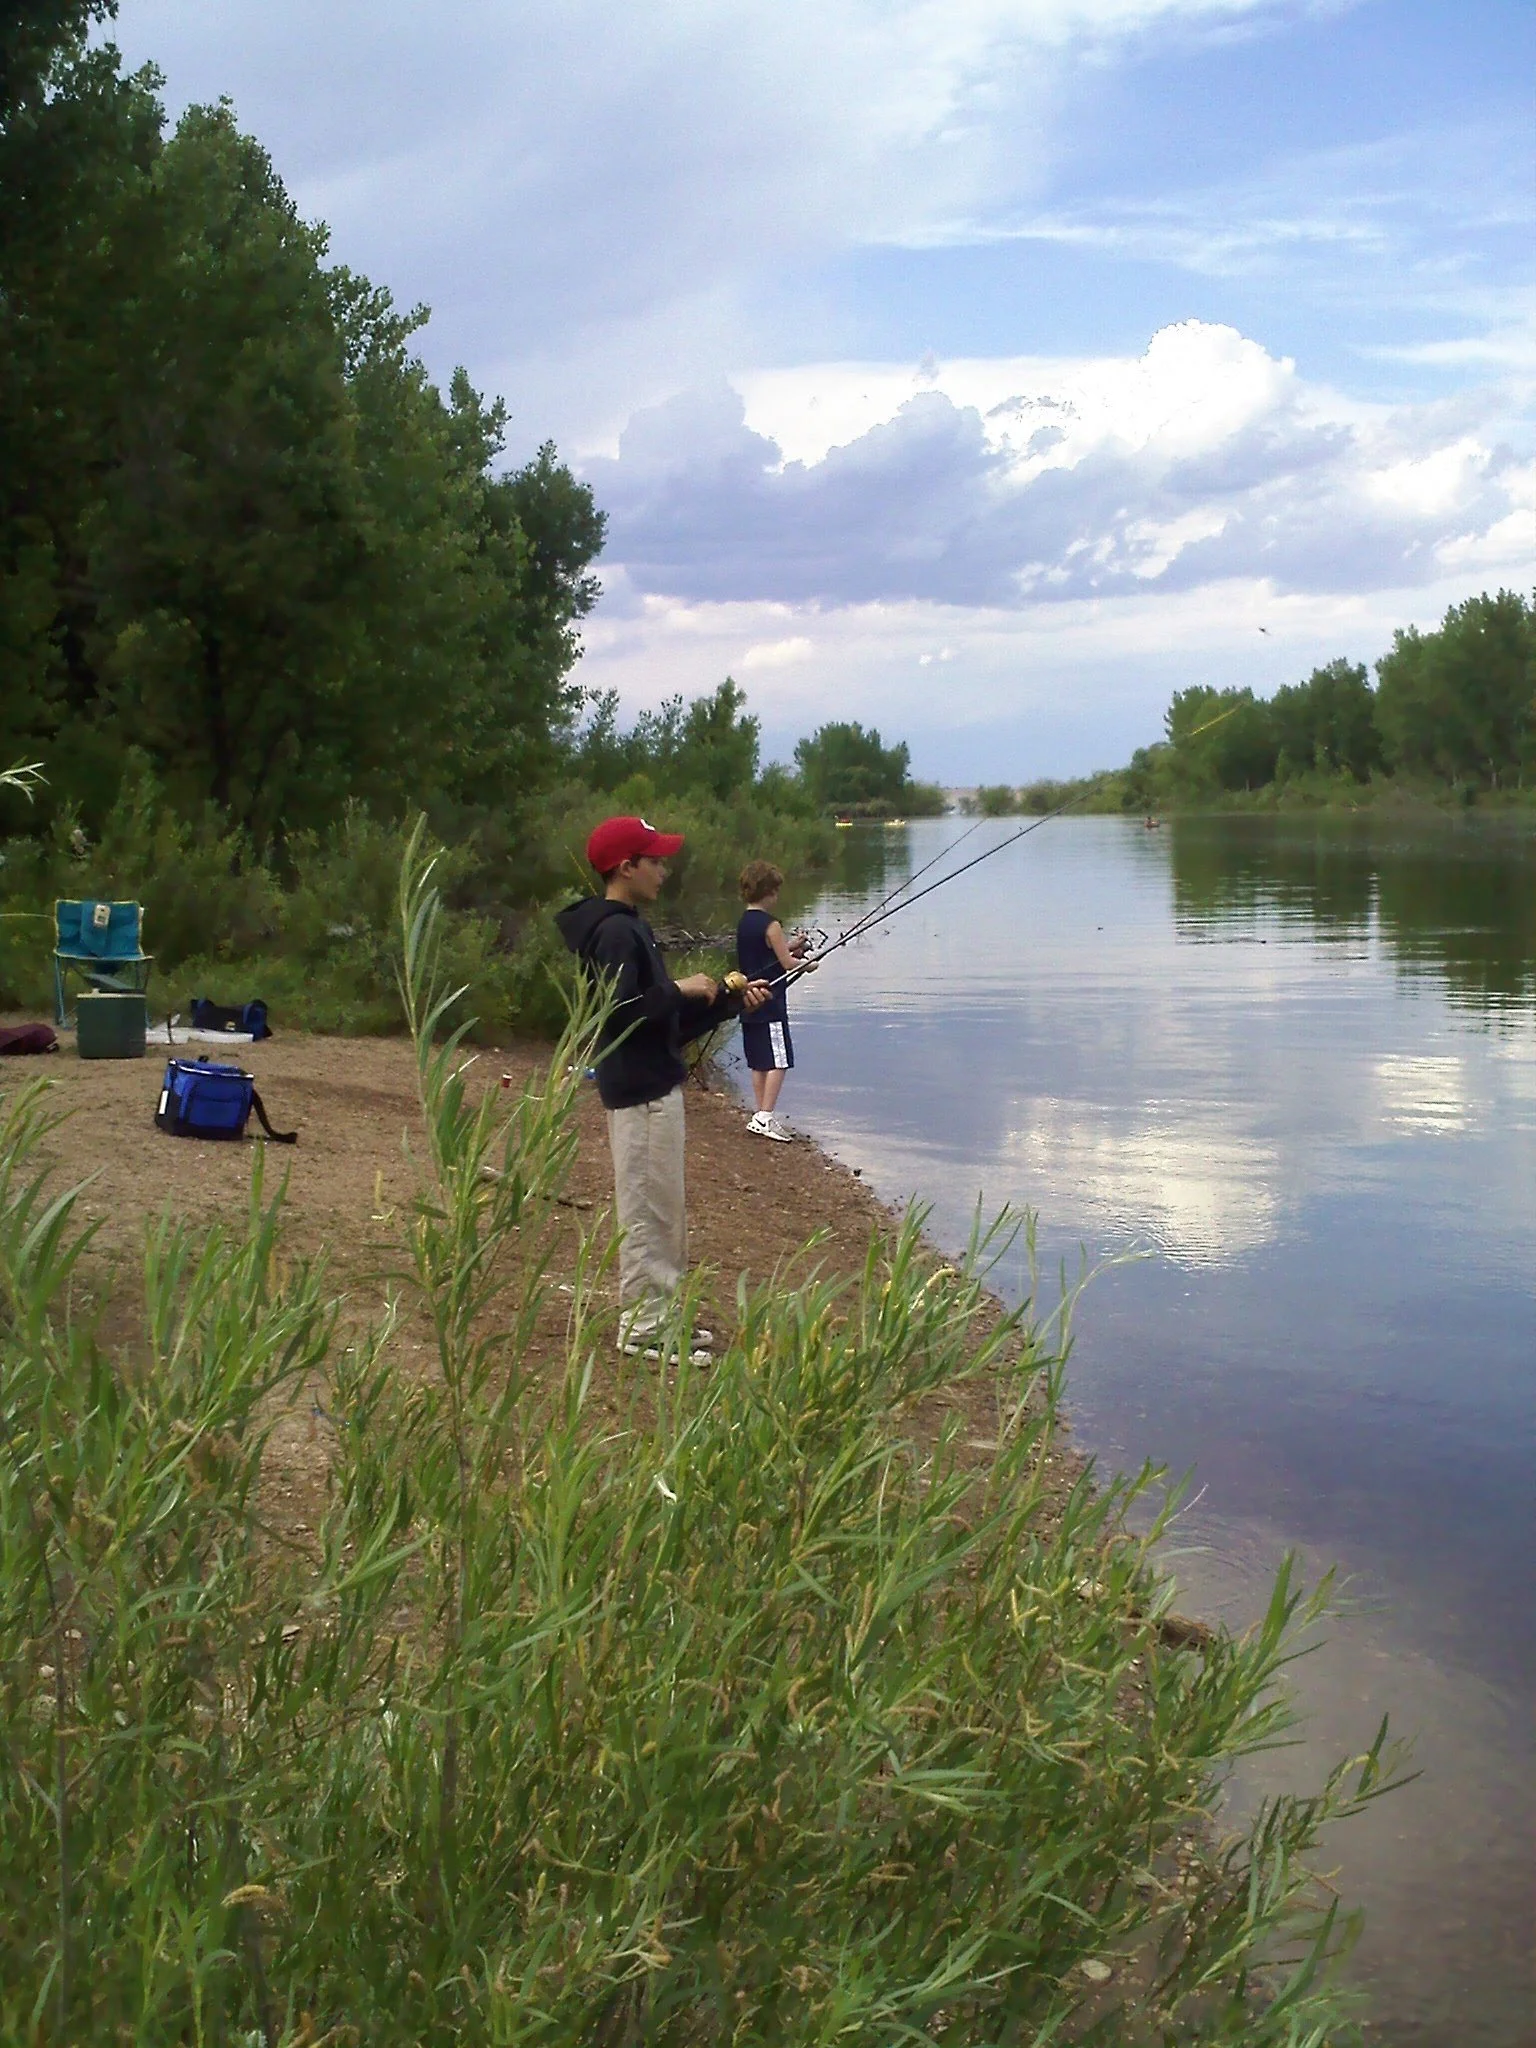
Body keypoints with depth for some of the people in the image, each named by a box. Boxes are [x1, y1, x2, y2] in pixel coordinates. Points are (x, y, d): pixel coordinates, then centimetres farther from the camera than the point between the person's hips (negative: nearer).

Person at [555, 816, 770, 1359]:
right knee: (648, 1211, -4)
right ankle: (643, 1329, 4)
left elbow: (668, 1022, 18)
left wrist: (732, 1002, 12)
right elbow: (620, 1014, -27)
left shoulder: (630, 928, 15)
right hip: (639, 1091, -11)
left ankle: (661, 1318, 25)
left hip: (654, 1086, 11)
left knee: (664, 1212, 16)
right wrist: (681, 990, -17)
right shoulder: (614, 933, -16)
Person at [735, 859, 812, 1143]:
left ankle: (761, 1117, 16)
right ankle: (765, 1117, -11)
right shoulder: (770, 925, -15)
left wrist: (789, 946, 18)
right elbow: (787, 964, -12)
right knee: (778, 1062, -6)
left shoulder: (744, 923, 11)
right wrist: (806, 964, 6)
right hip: (770, 1004, -9)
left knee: (760, 1062, 13)